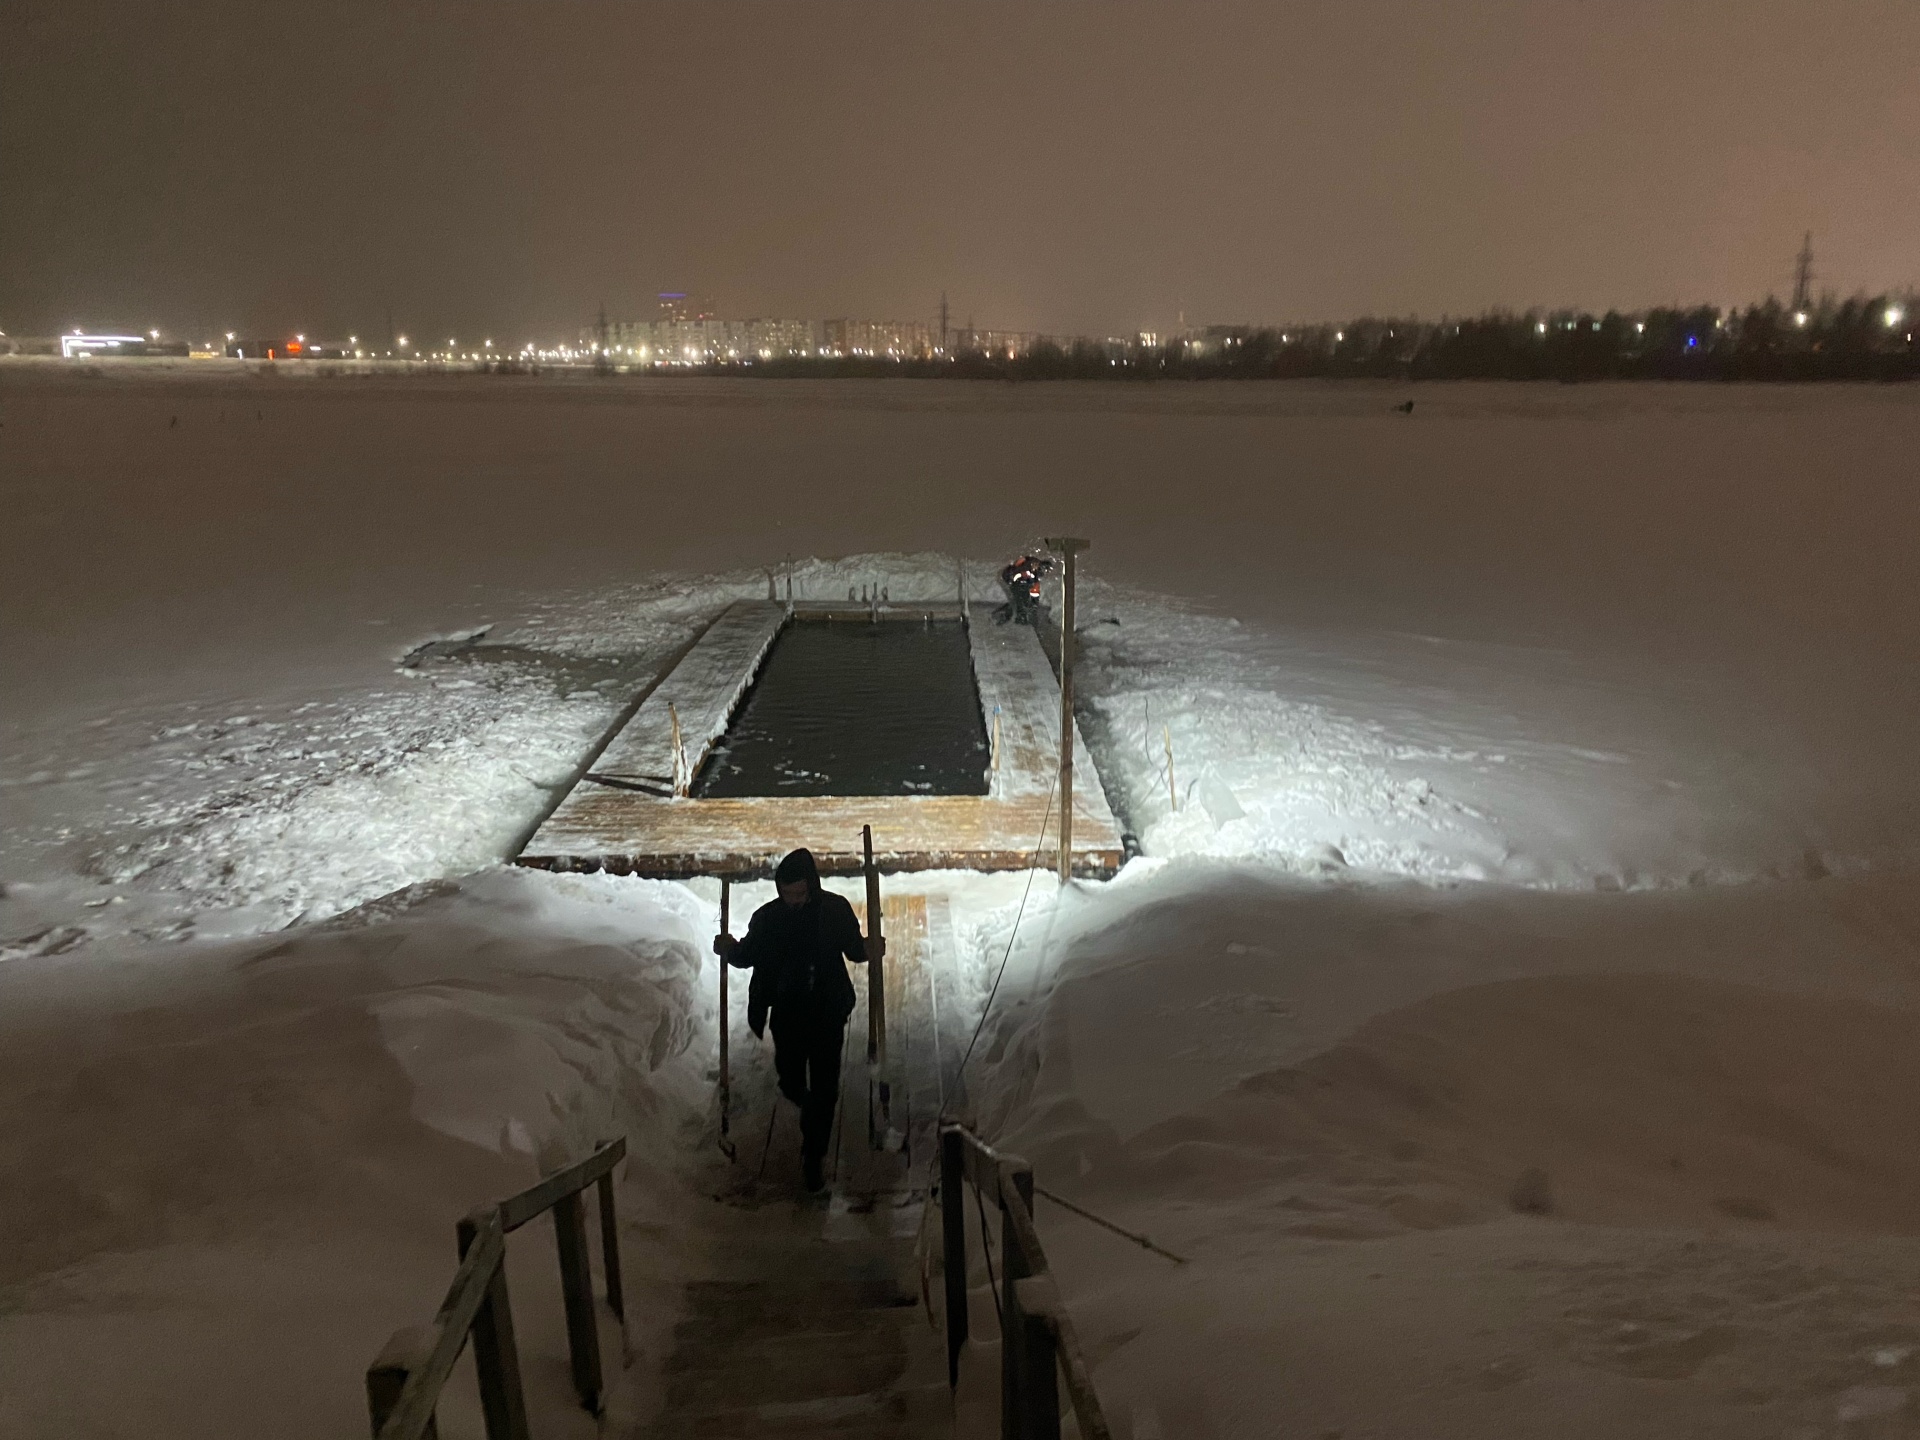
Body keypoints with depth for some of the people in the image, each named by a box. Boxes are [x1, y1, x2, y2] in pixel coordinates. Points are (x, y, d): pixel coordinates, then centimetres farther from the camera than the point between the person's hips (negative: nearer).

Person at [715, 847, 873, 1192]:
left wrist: (869, 948, -23)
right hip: (787, 1015, 1)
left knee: (824, 1089, 2)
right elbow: (748, 956, 4)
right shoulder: (767, 917, -11)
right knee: (791, 1084, 14)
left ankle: (812, 1156, 19)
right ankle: (810, 1110, 51)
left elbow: (854, 950, 0)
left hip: (828, 1015, -1)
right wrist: (730, 950, -19)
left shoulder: (835, 909, -12)